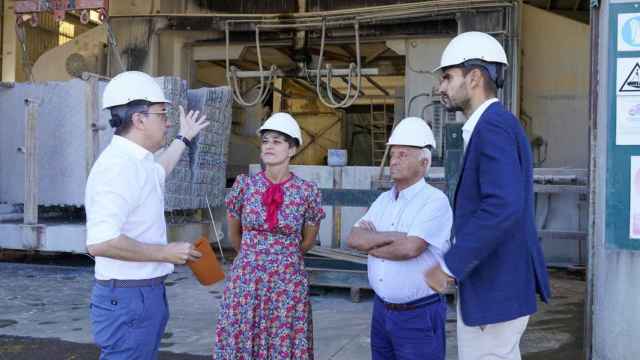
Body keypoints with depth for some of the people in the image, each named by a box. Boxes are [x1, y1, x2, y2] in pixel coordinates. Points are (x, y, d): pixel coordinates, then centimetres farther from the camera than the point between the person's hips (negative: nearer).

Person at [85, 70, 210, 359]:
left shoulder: (133, 161, 10)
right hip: (128, 298, -10)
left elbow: (157, 173, 37)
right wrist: (165, 253, -21)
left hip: (144, 292, 10)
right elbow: (100, 242, -32)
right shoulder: (118, 166, -22)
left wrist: (183, 138, 47)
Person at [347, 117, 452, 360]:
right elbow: (353, 238, -3)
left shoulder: (435, 201, -13)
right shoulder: (383, 200, 9)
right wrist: (393, 236, -16)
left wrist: (371, 246, -9)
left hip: (419, 314, -6)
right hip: (381, 309, 7)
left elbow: (409, 249, -24)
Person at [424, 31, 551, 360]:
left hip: (495, 288, -10)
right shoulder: (493, 125, 13)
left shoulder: (492, 125, -19)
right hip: (494, 282, 10)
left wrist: (449, 266, -23)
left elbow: (504, 207, -31)